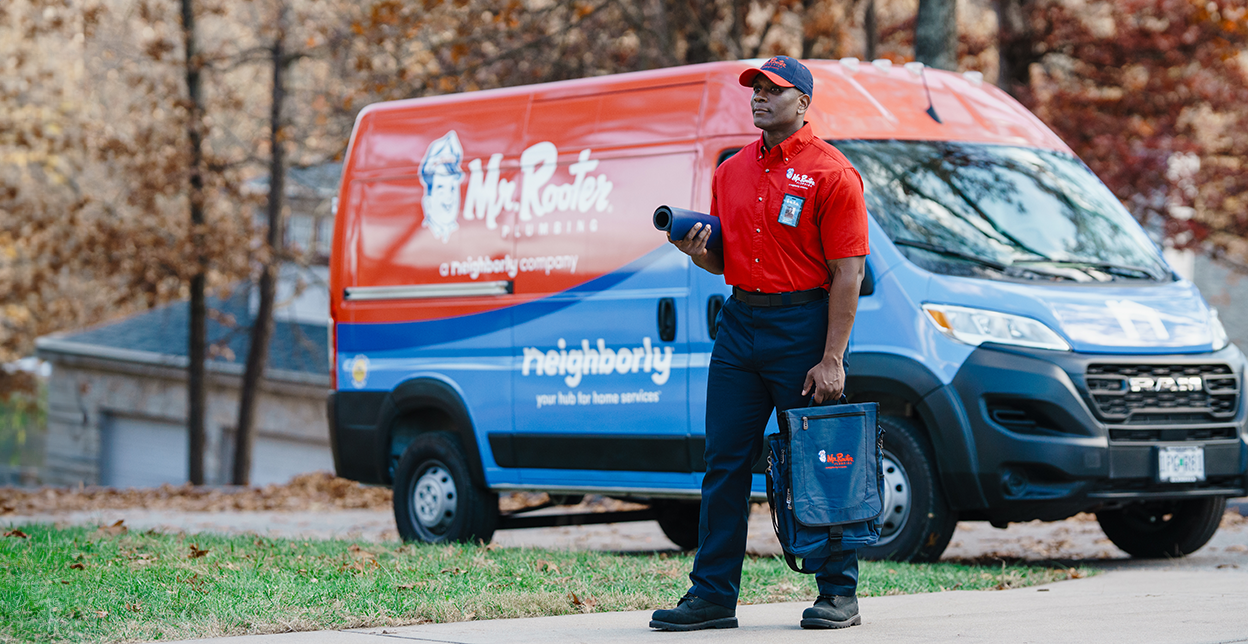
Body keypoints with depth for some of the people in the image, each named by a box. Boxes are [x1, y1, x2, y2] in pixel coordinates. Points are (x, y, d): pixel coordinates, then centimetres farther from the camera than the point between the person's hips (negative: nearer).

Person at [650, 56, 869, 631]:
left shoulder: (831, 173, -7)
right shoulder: (731, 172, 14)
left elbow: (848, 271, -12)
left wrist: (832, 359, -17)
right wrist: (698, 251, -2)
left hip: (804, 325, -6)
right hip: (739, 320, 7)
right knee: (724, 462, 5)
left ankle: (838, 594, 7)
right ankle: (712, 595, 9)